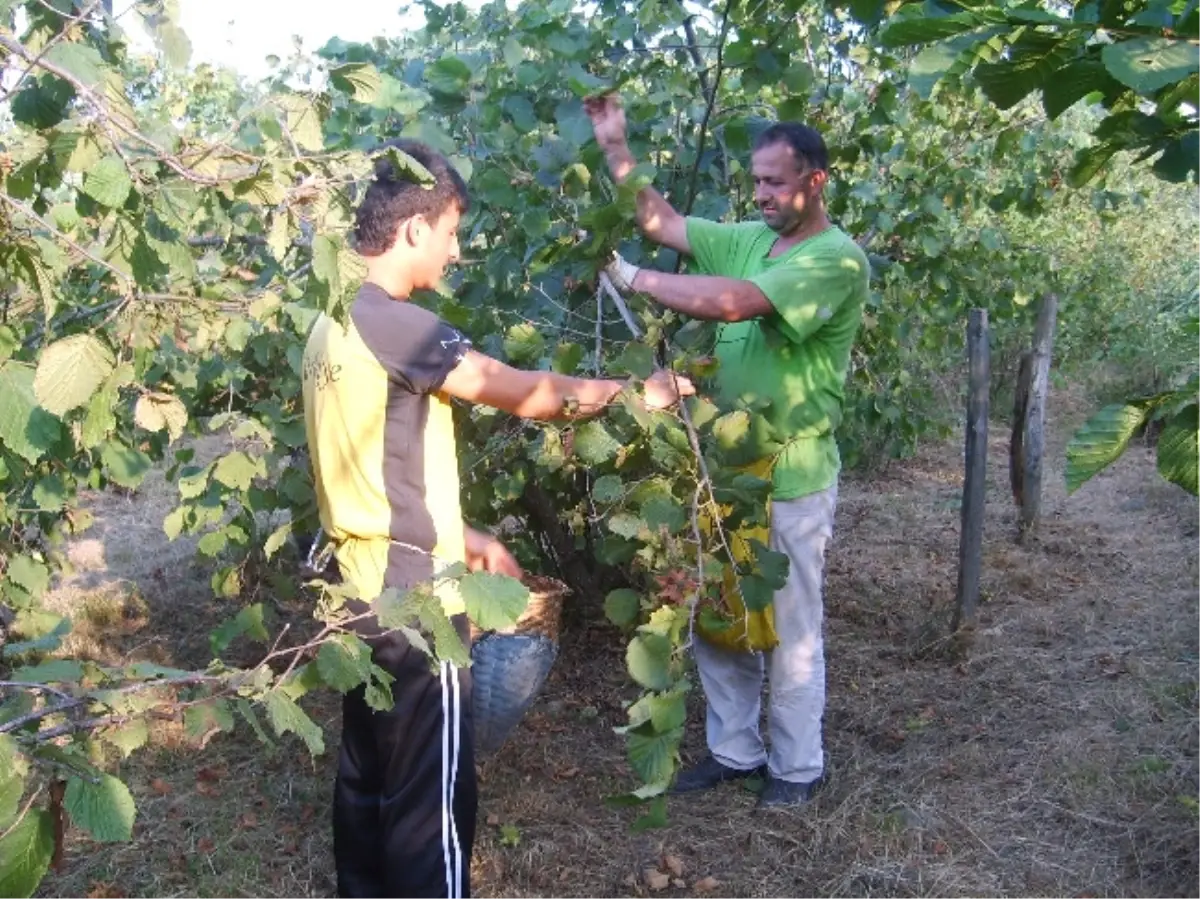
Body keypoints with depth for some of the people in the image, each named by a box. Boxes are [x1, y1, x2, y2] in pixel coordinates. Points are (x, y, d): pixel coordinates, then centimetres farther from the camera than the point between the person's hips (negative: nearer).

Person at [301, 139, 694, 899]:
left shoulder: (337, 323, 10)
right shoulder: (393, 323, -21)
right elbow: (524, 394, -15)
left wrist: (463, 539, 17)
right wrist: (633, 392, -1)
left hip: (364, 590, 10)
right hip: (413, 600, -10)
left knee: (370, 778, 20)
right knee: (431, 797, 3)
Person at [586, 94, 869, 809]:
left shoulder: (837, 260, -17)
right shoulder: (748, 239, 8)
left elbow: (730, 302, -28)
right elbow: (659, 220, 10)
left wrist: (630, 276, -21)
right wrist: (616, 145, 0)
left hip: (792, 480, -7)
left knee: (791, 629, 8)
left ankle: (797, 765, 27)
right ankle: (736, 750, 33)